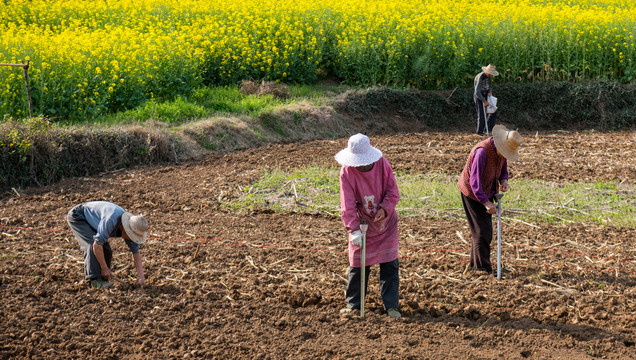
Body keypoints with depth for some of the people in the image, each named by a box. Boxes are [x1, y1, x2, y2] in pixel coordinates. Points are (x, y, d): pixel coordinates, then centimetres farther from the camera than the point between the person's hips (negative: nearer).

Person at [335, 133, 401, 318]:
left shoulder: (382, 163, -12)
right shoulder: (347, 172, -16)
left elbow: (392, 190, -4)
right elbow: (348, 204, -18)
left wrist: (385, 208, -22)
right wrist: (353, 229, -27)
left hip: (385, 221, 1)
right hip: (361, 224, -1)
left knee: (389, 264, 0)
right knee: (357, 264, 4)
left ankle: (391, 305, 7)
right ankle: (353, 304, 18)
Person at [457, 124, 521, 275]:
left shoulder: (501, 151, -5)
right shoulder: (482, 151, -31)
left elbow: (503, 170, 10)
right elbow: (474, 182, -32)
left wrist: (504, 181, -15)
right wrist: (486, 203, -38)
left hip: (485, 192, 9)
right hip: (472, 193, -9)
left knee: (485, 230, 14)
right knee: (482, 229, -7)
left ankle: (475, 264, 26)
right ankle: (483, 267, 1)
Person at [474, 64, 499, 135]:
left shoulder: (488, 76, 2)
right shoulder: (480, 77, -25)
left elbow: (490, 86, 16)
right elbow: (477, 92, -29)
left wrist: (490, 92, -7)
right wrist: (484, 101, -27)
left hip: (485, 95, 8)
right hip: (479, 96, -8)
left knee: (493, 112, 4)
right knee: (482, 114, -4)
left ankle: (488, 129, 12)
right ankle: (480, 131, 11)